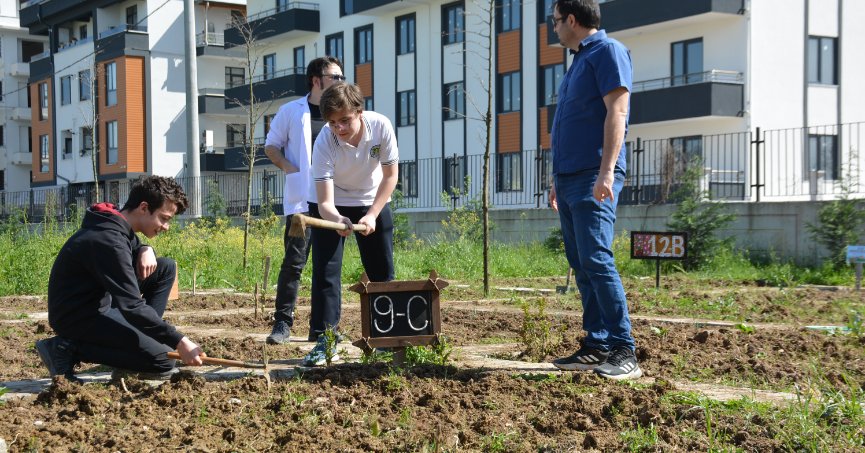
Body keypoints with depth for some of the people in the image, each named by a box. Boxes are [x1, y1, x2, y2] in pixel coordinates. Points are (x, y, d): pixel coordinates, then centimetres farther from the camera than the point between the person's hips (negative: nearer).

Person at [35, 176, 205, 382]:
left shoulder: (119, 223, 2)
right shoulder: (108, 240, -28)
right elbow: (132, 307, -31)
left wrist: (145, 250, -4)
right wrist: (179, 341, -30)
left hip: (101, 300, 10)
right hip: (78, 317, -10)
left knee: (166, 267, 6)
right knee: (161, 360, -19)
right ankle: (69, 348, -9)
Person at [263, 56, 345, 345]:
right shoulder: (291, 111, 4)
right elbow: (271, 145, 10)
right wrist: (288, 167, -7)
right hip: (300, 199, -3)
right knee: (294, 261, -8)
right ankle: (283, 323, -2)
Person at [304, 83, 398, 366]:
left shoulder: (381, 126, -27)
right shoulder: (324, 142, -31)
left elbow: (390, 175, -13)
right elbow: (325, 202, -34)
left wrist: (372, 216, -20)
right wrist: (337, 220, -56)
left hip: (373, 203, 2)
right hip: (332, 208, -2)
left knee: (382, 273, 4)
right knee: (325, 270, -12)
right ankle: (325, 340, -7)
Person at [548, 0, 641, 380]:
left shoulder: (607, 52, -6)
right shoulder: (579, 60, 22)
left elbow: (616, 111, -16)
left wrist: (607, 171, -24)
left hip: (593, 179, -10)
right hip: (569, 178, 10)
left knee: (596, 260, -15)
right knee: (581, 265, 8)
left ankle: (624, 352, -14)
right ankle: (597, 346, 12)